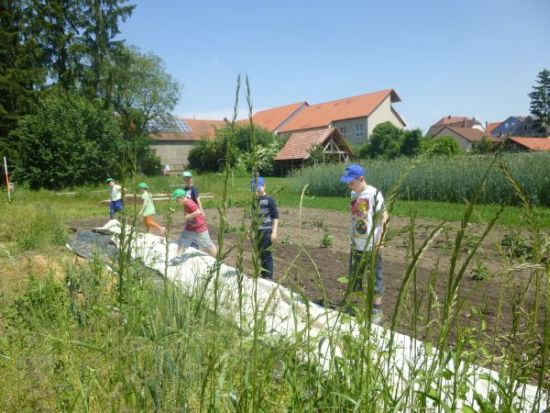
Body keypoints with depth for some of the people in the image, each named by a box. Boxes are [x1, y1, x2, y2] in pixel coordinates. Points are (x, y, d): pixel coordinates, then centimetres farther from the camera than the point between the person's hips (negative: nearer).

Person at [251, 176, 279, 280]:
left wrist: (274, 232, -17)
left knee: (267, 255, -4)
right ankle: (263, 276, 25)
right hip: (258, 232, 7)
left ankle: (269, 278, 4)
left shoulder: (269, 200, -9)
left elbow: (275, 216, -11)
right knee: (261, 255, 14)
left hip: (267, 232, -7)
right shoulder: (255, 201, 11)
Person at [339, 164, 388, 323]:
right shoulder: (354, 194, 7)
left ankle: (377, 311, 18)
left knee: (375, 279, 5)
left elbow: (384, 216, -12)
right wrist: (351, 239, 12)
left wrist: (379, 239, -20)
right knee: (354, 278, 15)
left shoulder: (374, 194, -13)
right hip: (356, 245, 7)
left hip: (372, 246, -6)